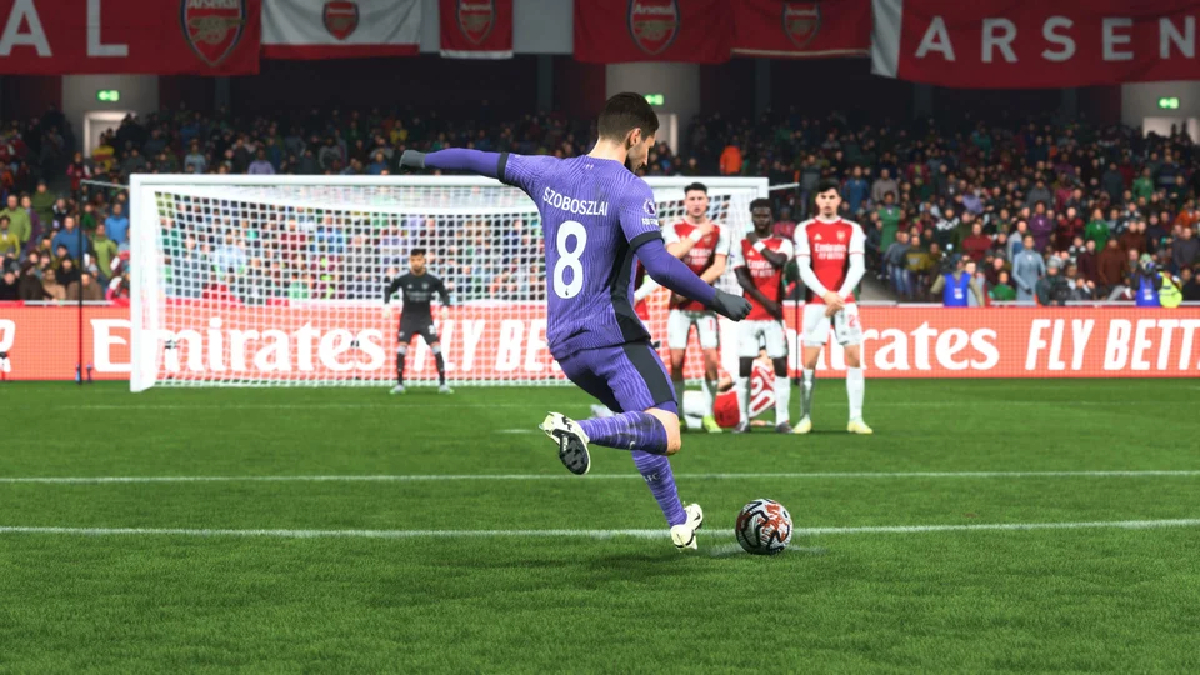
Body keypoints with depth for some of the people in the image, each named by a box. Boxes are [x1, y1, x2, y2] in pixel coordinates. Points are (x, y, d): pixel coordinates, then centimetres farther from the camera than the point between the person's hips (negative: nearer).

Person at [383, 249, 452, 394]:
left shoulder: (432, 280, -8)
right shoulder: (402, 279, -8)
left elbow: (444, 293, 7)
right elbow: (389, 290, 8)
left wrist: (445, 306, -10)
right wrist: (387, 306, -6)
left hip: (426, 318, 0)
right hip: (407, 318, 0)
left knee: (437, 347, -13)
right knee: (401, 348, -14)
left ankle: (442, 384, -7)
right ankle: (399, 384, -4)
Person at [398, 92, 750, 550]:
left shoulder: (549, 174, 8)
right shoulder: (630, 190, -12)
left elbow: (482, 161, 22)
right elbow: (660, 266, -25)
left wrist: (422, 160, 38)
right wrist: (717, 300, -15)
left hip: (563, 342, 8)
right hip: (613, 337, -8)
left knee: (643, 423, 25)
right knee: (665, 437, -19)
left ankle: (679, 523, 28)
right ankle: (582, 430, -38)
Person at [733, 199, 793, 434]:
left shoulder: (782, 244, 5)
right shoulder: (742, 245, 6)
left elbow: (778, 261, -19)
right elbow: (742, 279, -4)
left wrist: (758, 244, -6)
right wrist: (766, 302, -12)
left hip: (775, 315, 0)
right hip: (749, 315, 1)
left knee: (781, 364, -6)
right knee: (744, 365, -3)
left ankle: (782, 419, -3)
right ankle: (743, 419, 3)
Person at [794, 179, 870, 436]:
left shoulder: (852, 229, 7)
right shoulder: (805, 229, 4)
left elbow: (857, 267, -2)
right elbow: (804, 269, -3)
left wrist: (841, 295, -15)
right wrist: (825, 294, -14)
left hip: (845, 300, 1)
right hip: (816, 301, -1)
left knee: (854, 357, -4)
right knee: (809, 359, -4)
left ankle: (856, 418, 0)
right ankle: (805, 417, 3)